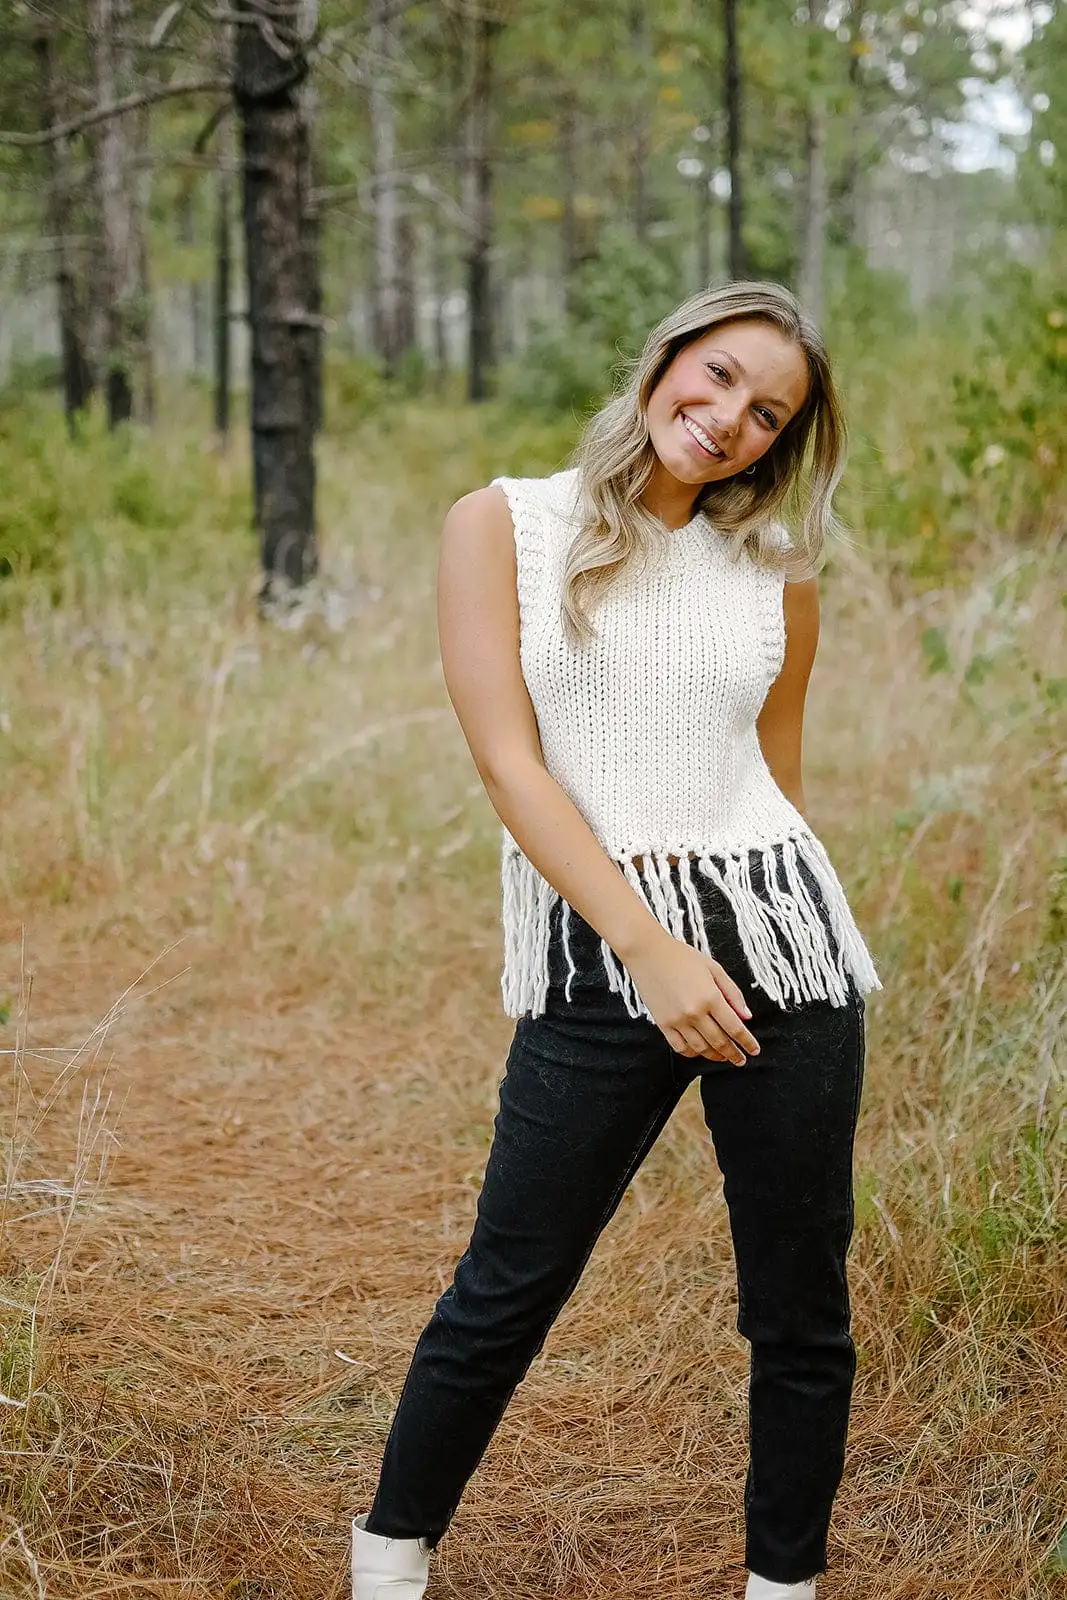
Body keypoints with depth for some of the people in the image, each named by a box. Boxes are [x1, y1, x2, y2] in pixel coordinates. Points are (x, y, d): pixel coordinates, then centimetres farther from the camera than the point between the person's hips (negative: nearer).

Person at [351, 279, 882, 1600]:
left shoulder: (777, 574, 10)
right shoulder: (503, 526, 2)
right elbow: (507, 761, -7)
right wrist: (652, 952, -14)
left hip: (783, 943, 3)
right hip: (596, 949, -3)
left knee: (800, 1306, 9)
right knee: (508, 1290, 5)